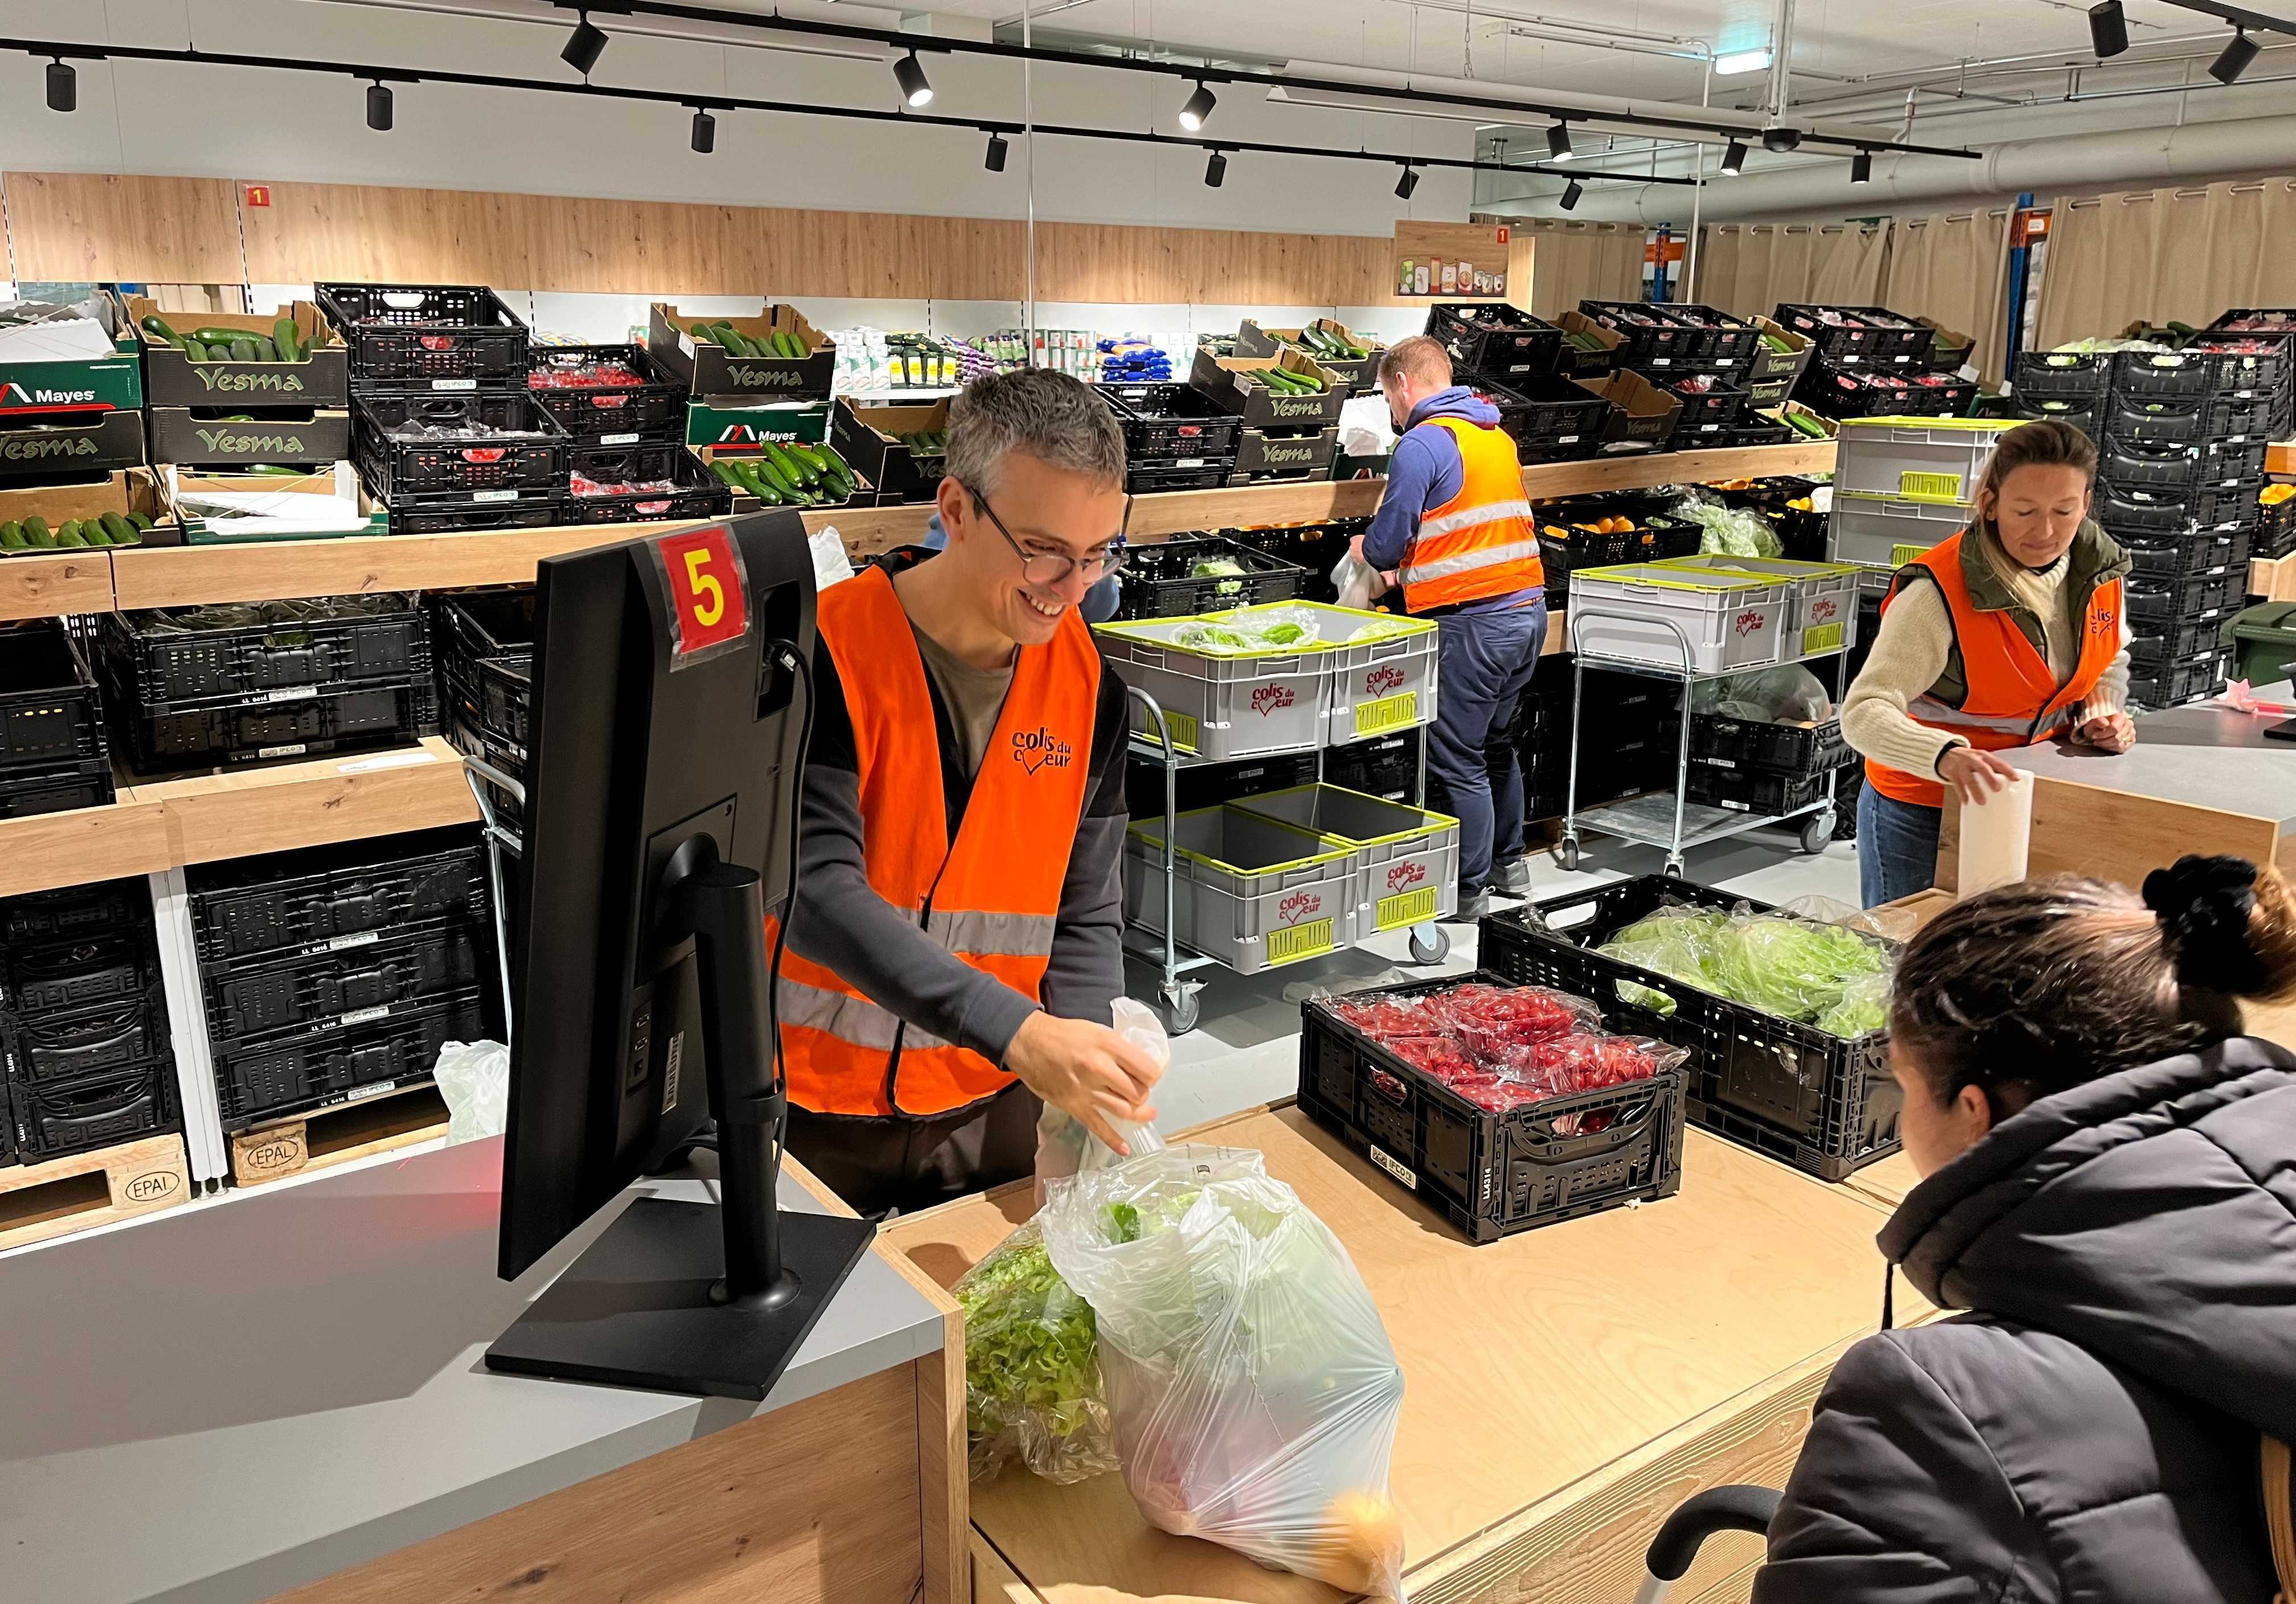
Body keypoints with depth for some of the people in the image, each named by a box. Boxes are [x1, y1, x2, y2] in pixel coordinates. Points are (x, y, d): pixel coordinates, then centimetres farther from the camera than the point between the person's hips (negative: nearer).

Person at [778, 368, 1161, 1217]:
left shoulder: (1085, 677, -4)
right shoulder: (828, 650, -18)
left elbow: (1085, 916, 0)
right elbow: (817, 891, -26)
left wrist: (1083, 1082, -15)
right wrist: (1020, 1033, -35)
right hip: (814, 1118, -3)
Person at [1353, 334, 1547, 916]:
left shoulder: (1422, 443, -11)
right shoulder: (1498, 436, 16)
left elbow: (1385, 545, -12)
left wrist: (1363, 547, 11)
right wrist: (1411, 563, 26)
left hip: (1471, 622, -9)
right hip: (1527, 609, 9)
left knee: (1455, 759, 1)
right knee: (1495, 742, 23)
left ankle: (1467, 889, 9)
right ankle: (1509, 861, 35)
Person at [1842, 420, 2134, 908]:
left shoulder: (2099, 569, -3)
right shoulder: (1939, 593, -24)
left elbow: (2108, 665, 17)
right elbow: (1864, 712, -33)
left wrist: (2101, 713, -4)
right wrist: (1946, 756, -50)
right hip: (1923, 817, -5)